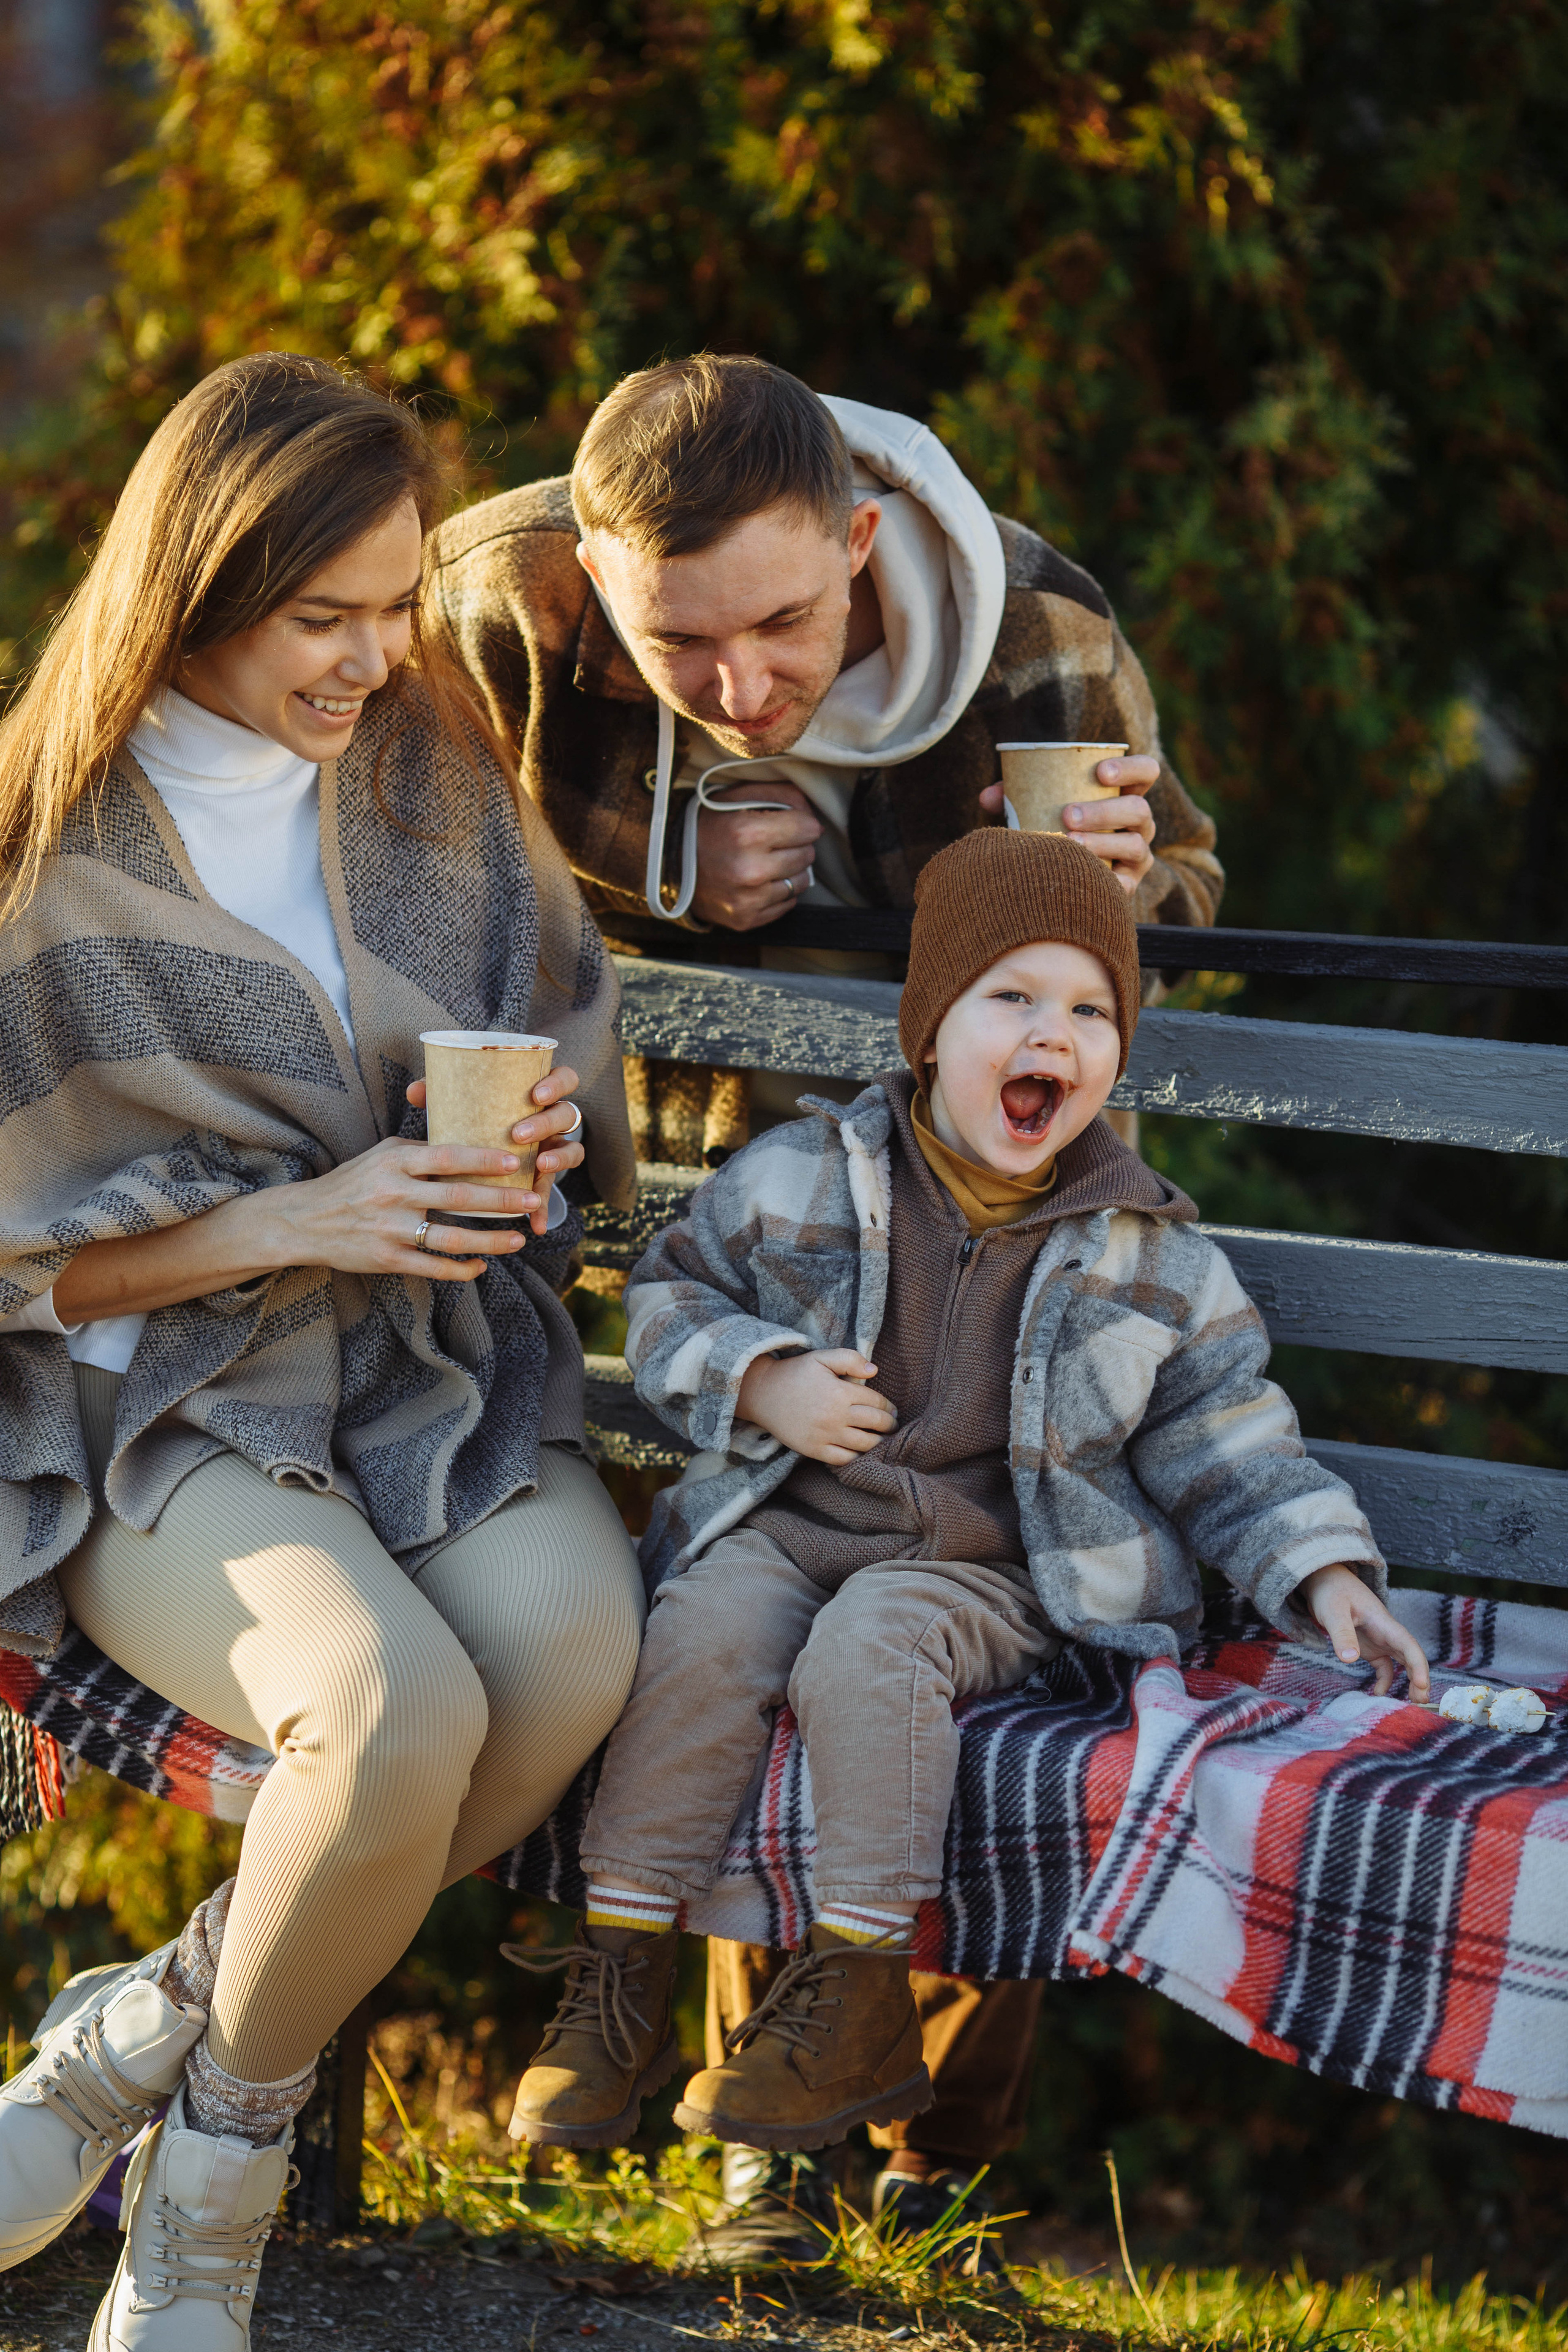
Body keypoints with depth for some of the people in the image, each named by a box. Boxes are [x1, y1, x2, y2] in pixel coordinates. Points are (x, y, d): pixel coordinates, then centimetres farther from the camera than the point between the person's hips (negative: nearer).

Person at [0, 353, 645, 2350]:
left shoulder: (434, 766, 7)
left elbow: (571, 1034, 20)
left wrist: (543, 1126, -4)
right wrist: (294, 1223, -16)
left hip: (441, 1360, 5)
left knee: (571, 1655, -30)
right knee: (395, 1708, -34)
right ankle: (223, 2160, -7)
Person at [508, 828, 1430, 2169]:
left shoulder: (1148, 1254, 3)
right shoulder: (804, 1180, 2)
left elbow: (1231, 1446, 8)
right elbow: (671, 1294, 12)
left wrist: (1326, 1579, -5)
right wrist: (760, 1380, -7)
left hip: (991, 1566, -1)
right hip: (785, 1520, 2)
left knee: (869, 1643, -32)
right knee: (710, 1626, -28)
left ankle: (863, 1997, -25)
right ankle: (622, 1971, -22)